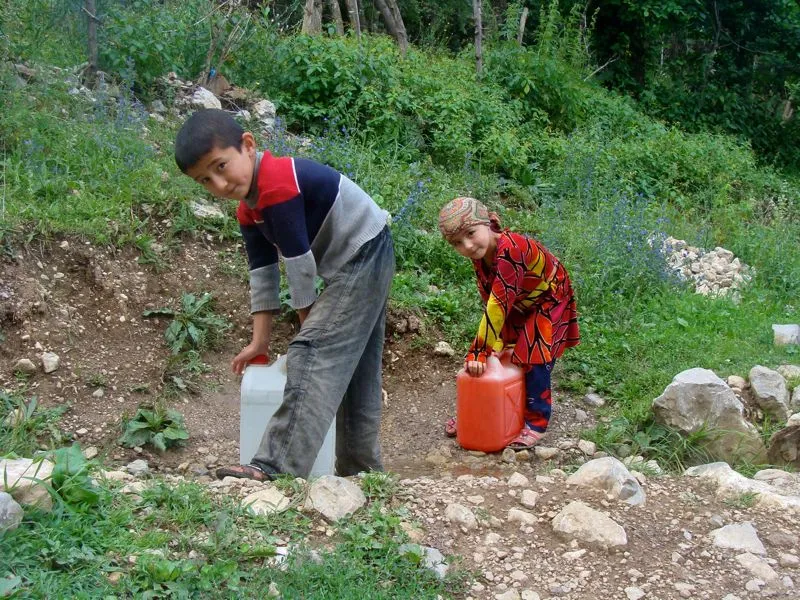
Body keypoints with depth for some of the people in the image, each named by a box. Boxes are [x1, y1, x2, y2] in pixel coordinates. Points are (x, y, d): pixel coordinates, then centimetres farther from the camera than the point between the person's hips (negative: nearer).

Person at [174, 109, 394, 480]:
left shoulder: (279, 185, -25)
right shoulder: (247, 211, 4)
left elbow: (299, 262, -21)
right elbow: (262, 273, 7)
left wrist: (307, 321, -8)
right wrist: (260, 341, 4)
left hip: (365, 253, -11)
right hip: (352, 267, 11)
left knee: (314, 353, -20)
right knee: (356, 368, 16)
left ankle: (277, 467, -27)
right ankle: (361, 469, 26)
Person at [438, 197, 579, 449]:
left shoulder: (510, 249, -40)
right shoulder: (479, 256, -15)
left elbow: (499, 303, -40)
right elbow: (489, 303, -13)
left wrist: (482, 351, -37)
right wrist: (479, 350, -21)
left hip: (548, 302, -7)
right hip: (518, 306, 7)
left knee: (534, 358, -14)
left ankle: (536, 421, 1)